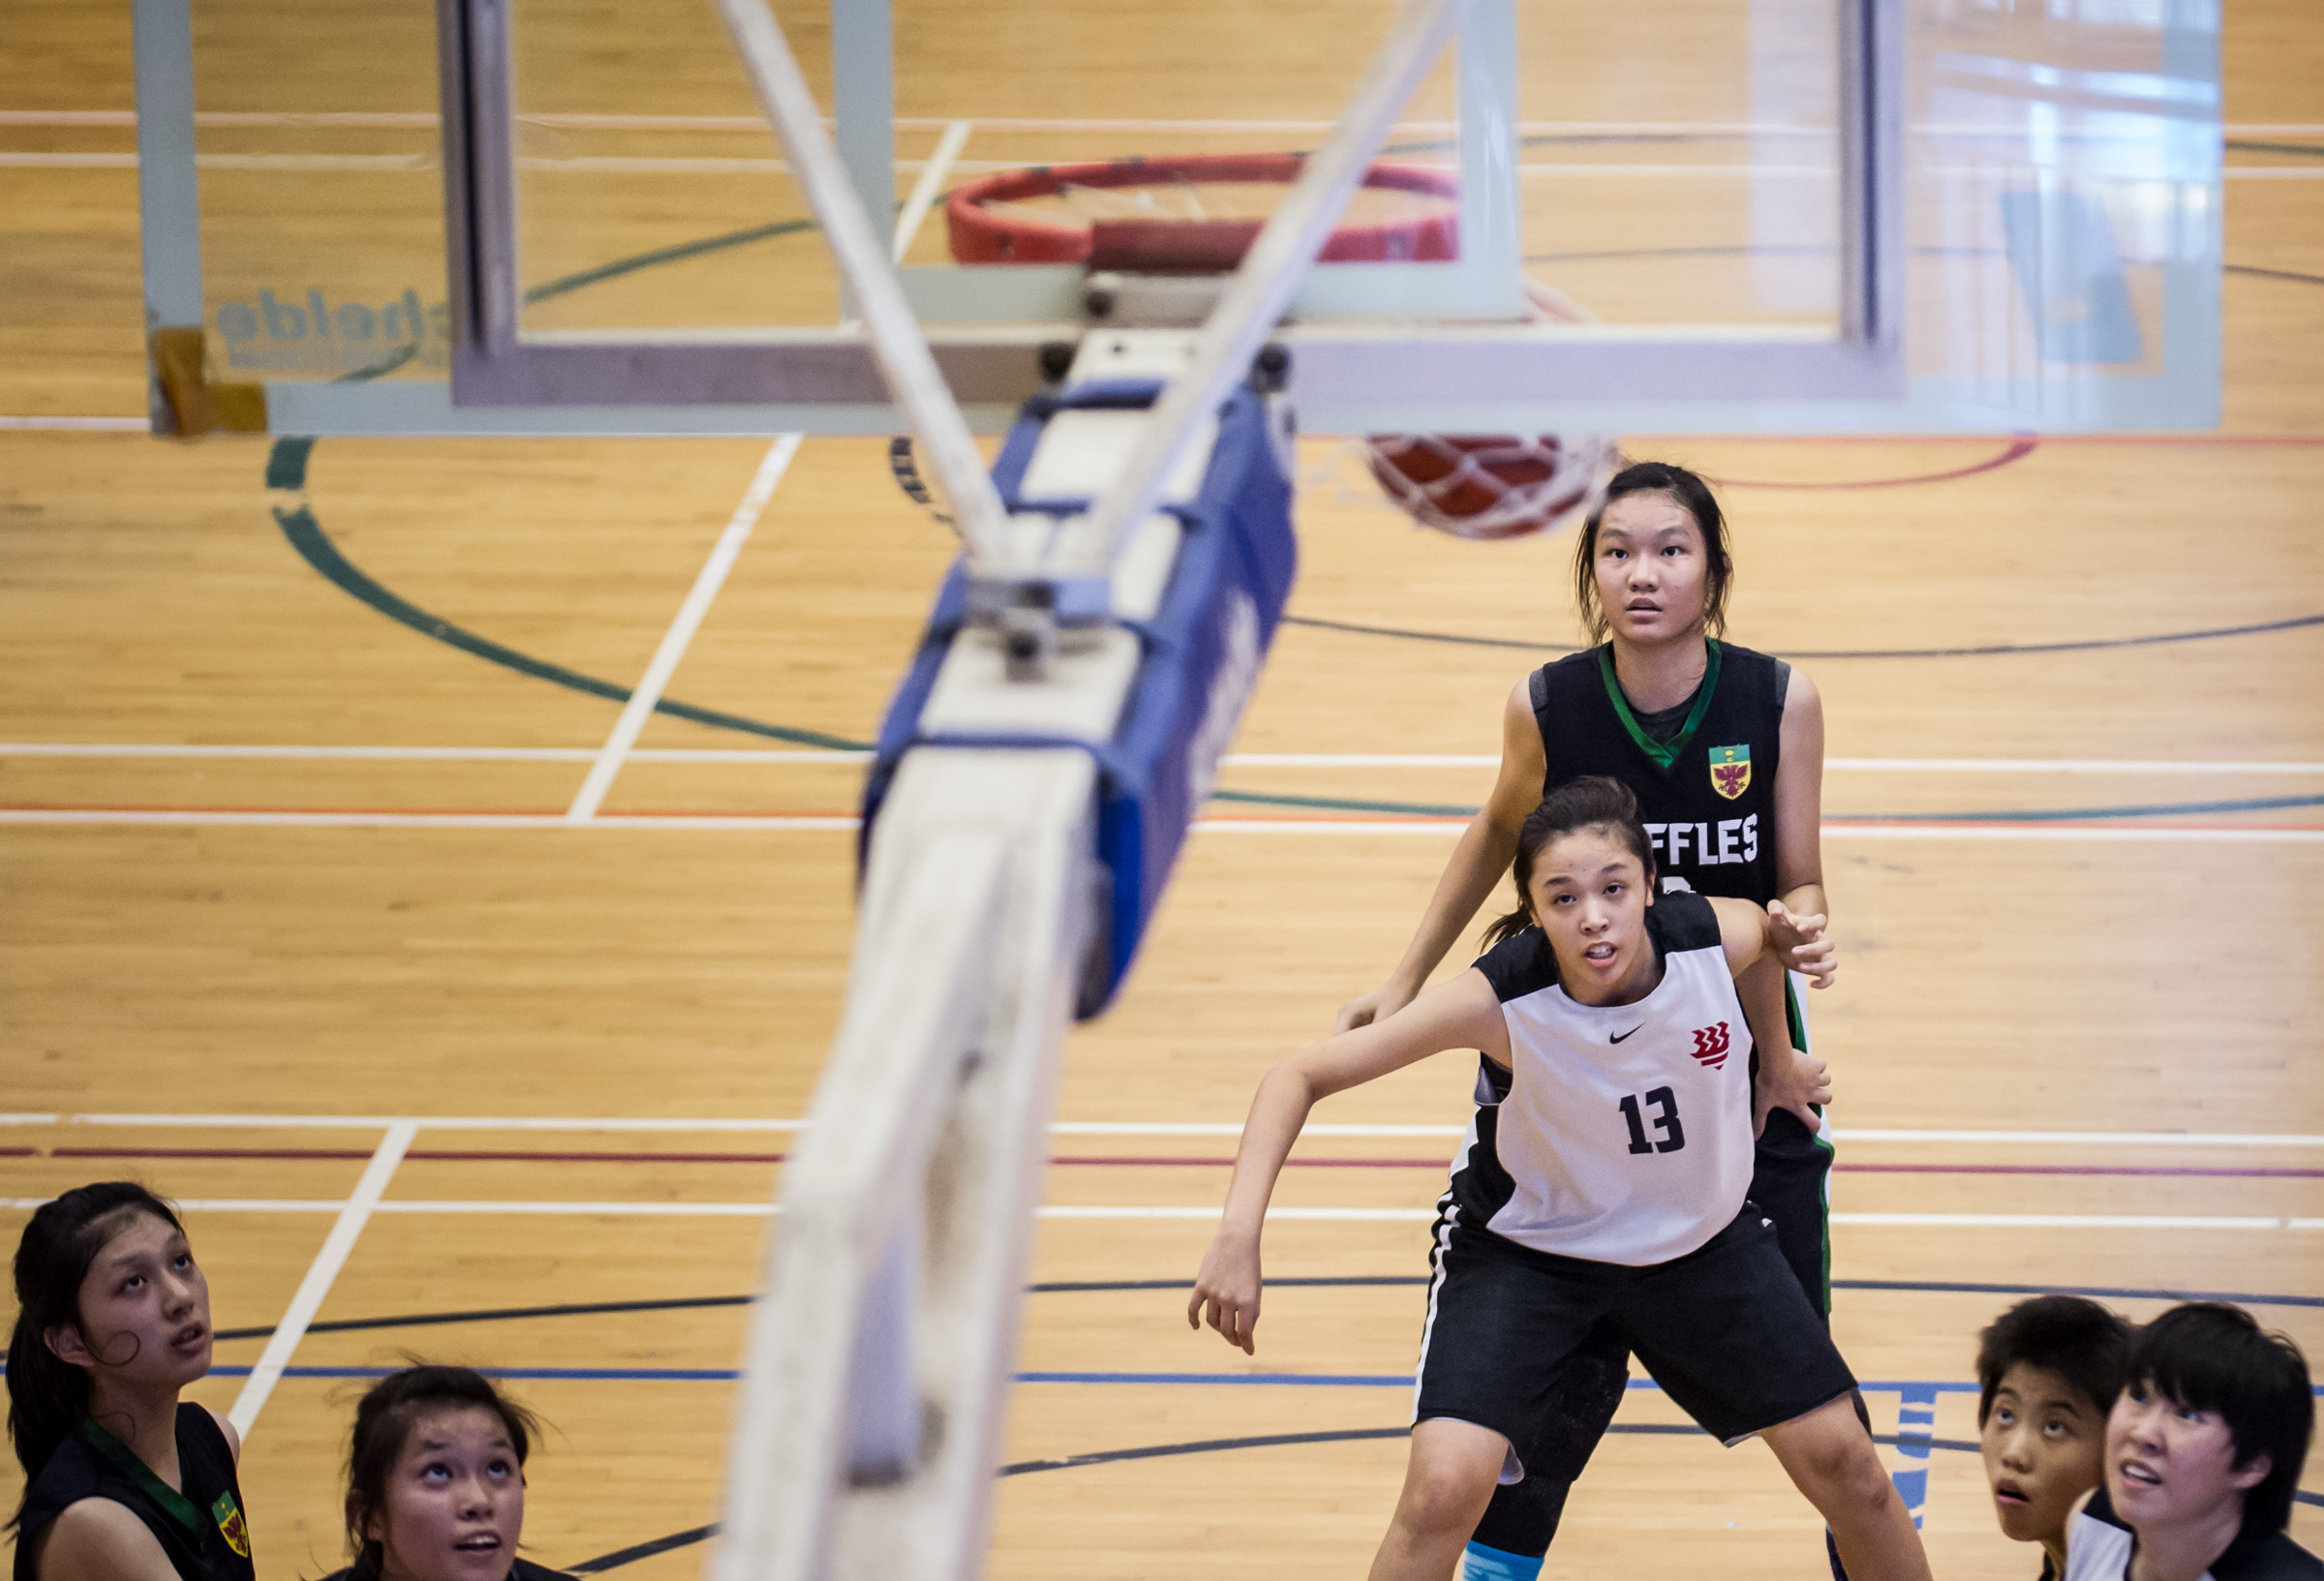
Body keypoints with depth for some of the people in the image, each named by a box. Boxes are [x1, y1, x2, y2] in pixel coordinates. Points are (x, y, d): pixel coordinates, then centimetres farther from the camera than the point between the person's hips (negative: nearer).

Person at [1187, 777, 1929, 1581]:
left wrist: (1794, 943, -20)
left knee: (1842, 1459, 6)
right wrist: (1240, 1233, -39)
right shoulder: (1501, 998, -33)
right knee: (1445, 1488, -21)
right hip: (1525, 1243, -3)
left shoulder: (1715, 936, -25)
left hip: (1701, 1235, 3)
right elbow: (1300, 1076, -29)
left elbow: (1781, 926, 3)